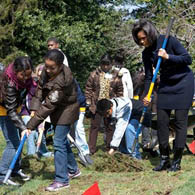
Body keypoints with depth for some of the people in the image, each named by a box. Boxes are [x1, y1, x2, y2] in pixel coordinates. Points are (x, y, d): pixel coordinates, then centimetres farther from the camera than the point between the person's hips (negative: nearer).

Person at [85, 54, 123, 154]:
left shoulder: (116, 75, 1)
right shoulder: (94, 74, -2)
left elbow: (120, 91, 5)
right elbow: (88, 89, 1)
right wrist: (88, 103, -4)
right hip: (96, 105, -1)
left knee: (110, 127, 10)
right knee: (94, 126, 4)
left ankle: (110, 148, 20)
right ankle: (91, 149, 9)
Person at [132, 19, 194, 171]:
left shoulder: (168, 41, -19)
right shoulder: (146, 53, -3)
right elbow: (149, 76, 0)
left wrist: (168, 57, -29)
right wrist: (147, 96, -11)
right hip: (166, 84, 6)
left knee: (180, 120, -6)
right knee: (162, 120, 1)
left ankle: (177, 162, -1)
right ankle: (164, 160, 9)